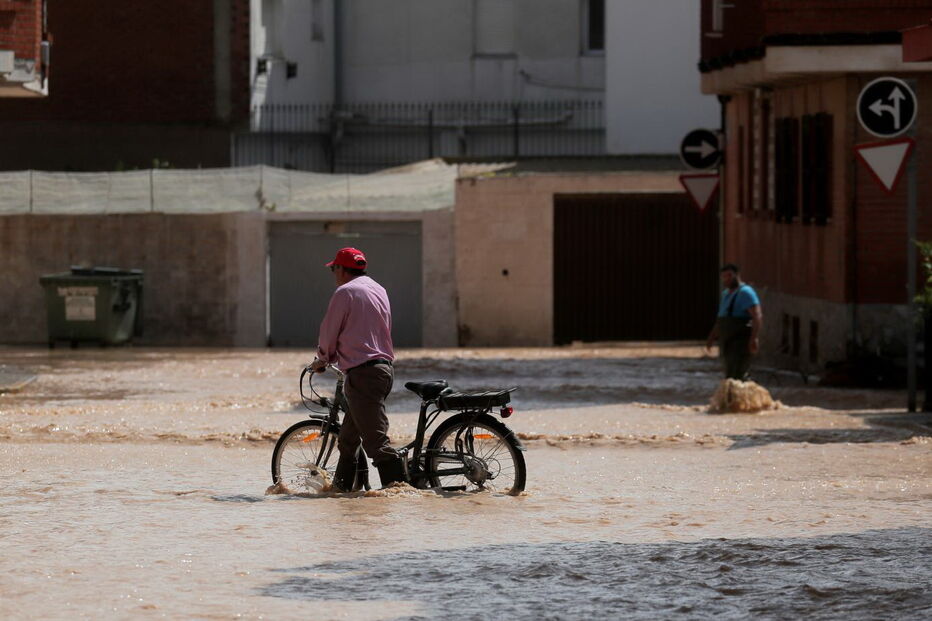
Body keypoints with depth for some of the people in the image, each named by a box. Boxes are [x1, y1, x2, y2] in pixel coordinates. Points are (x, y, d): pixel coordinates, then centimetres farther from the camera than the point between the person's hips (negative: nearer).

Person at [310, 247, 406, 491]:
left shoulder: (345, 292, -7)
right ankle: (342, 484, 26)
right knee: (348, 437, 19)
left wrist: (322, 360, 18)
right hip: (384, 367, 9)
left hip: (362, 373, -9)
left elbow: (328, 335, -4)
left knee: (376, 439, -13)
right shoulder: (379, 290, 19)